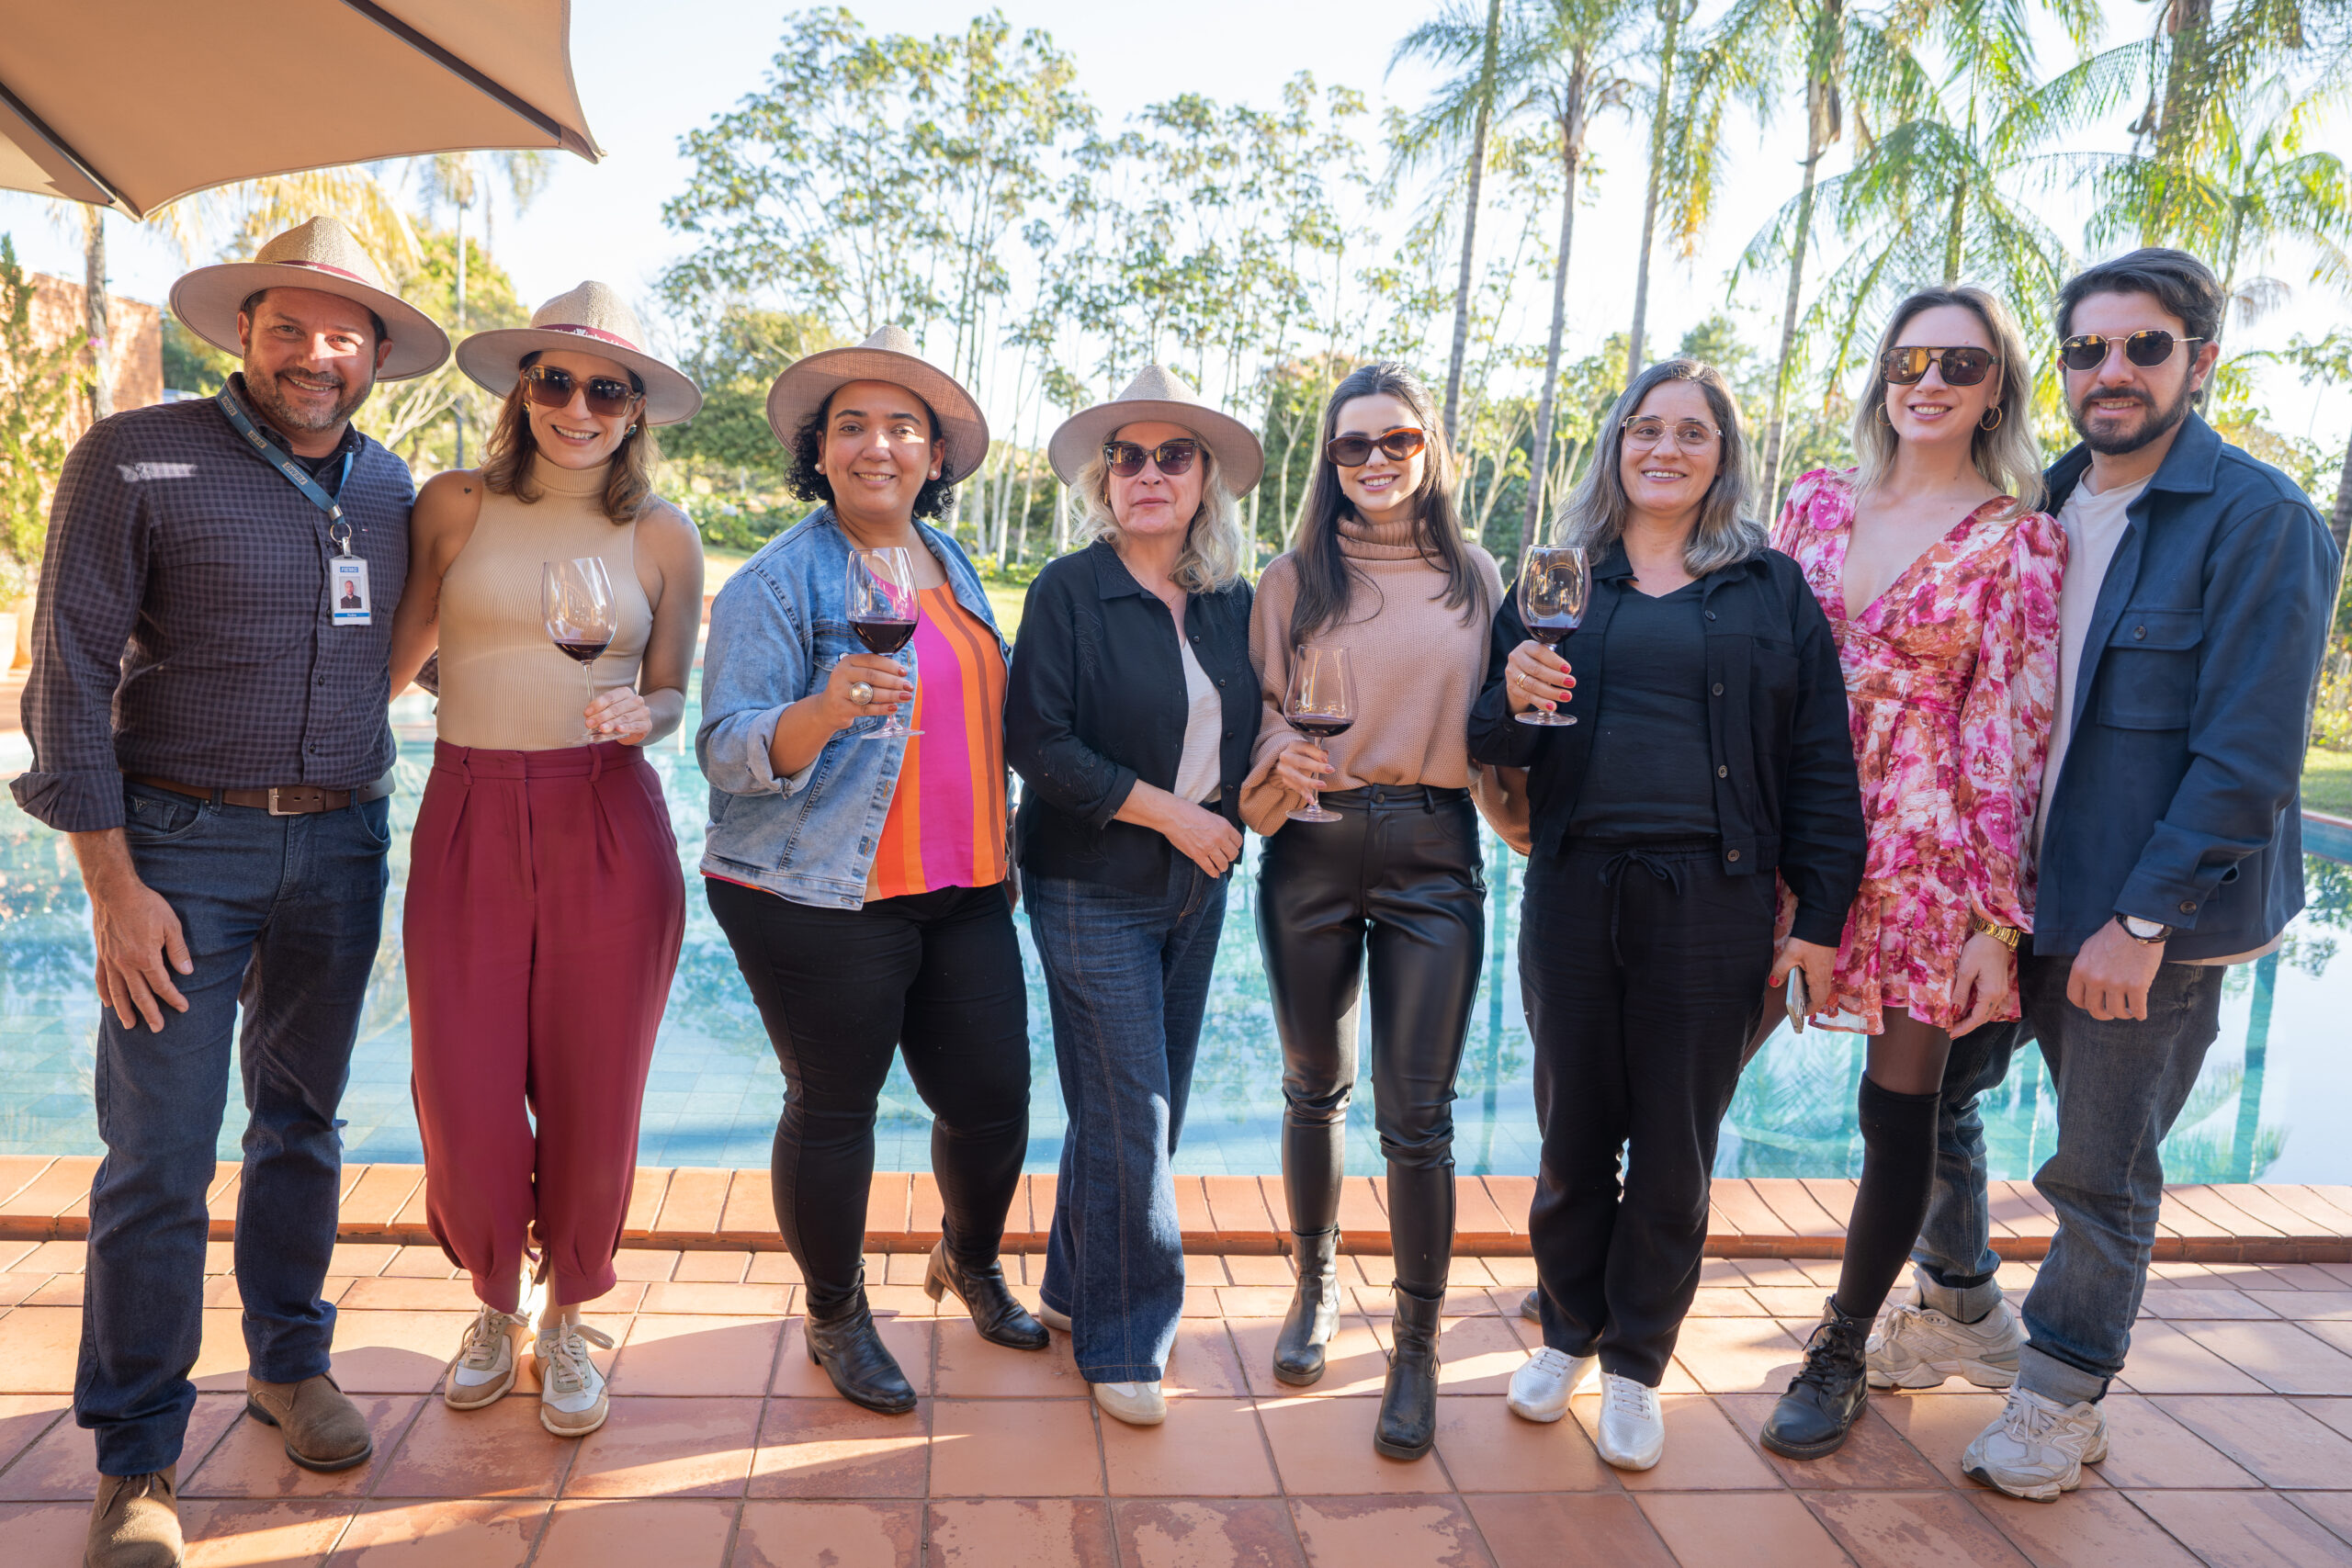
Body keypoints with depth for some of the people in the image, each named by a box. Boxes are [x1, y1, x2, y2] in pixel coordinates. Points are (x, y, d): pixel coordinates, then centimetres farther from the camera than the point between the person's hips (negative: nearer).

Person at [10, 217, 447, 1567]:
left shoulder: (390, 486, 7)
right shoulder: (137, 462, -7)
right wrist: (113, 883, -12)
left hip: (342, 847, 4)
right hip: (184, 845, -4)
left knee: (304, 1120, 14)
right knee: (160, 1157, -3)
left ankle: (290, 1361, 32)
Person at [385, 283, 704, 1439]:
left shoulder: (663, 538, 5)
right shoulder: (453, 506, 5)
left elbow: (672, 695, 10)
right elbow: (393, 656, 10)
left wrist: (641, 716, -11)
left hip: (606, 827, 0)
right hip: (468, 818, 1)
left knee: (592, 1097, 5)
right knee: (462, 1098, 1)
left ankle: (565, 1322, 30)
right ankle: (495, 1307, 31)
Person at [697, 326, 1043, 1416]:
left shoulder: (954, 566, 13)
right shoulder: (775, 583, -7)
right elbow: (730, 753, -14)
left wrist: (1000, 852, 19)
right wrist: (826, 710, -32)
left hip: (964, 889, 6)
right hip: (822, 898, -6)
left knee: (993, 1095, 9)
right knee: (833, 1108, 5)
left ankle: (971, 1262, 39)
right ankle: (835, 1317, 29)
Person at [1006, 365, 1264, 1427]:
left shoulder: (1231, 601, 6)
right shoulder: (1069, 591, -8)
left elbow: (1245, 732, 17)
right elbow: (1037, 742, -15)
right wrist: (1169, 812, -15)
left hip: (1196, 889, 5)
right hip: (1093, 888, -5)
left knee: (1154, 1107, 12)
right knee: (1129, 1113, -5)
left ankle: (1075, 1292, 30)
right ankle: (1122, 1339, 12)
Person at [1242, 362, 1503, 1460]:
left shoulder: (1475, 577, 8)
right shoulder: (1295, 577, 5)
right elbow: (1260, 710, 5)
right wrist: (1284, 760, -15)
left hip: (1432, 854, 0)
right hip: (1312, 849, 1)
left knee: (1416, 1114, -2)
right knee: (1314, 1086, 14)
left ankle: (1417, 1347, 13)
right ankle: (1316, 1286, 35)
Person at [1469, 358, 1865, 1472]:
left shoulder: (1773, 589, 6)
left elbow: (1820, 763, 3)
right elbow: (1493, 744, 7)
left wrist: (1821, 915, -3)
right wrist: (1512, 698, -16)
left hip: (1712, 901, -1)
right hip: (1575, 889, 1)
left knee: (1674, 1150, 8)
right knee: (1573, 1136, 11)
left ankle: (1636, 1366, 26)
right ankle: (1568, 1334, 32)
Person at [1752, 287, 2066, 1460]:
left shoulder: (2021, 540, -2)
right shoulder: (1817, 503, 7)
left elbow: (2012, 734, -6)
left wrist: (1996, 921, -9)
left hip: (1925, 856, -2)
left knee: (1900, 1114, 6)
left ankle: (1842, 1353, 24)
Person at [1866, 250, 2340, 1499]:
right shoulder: (2039, 507, 7)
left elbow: (2249, 760, -16)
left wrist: (2139, 920, -19)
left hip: (2148, 918, -6)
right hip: (2003, 891, 6)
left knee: (2100, 1170, 7)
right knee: (1927, 1091, 15)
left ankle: (2061, 1397, 28)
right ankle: (1960, 1314, 39)